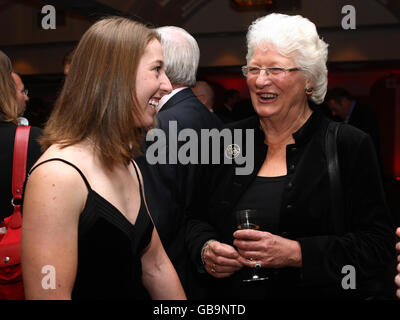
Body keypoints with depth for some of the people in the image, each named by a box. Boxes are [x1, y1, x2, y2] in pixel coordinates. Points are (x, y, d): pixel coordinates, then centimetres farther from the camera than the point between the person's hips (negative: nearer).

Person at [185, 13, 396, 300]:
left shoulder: (351, 145, -11)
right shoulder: (228, 140, 1)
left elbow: (378, 244, -15)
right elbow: (197, 219, 8)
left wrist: (295, 253, -25)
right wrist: (206, 249, -13)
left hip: (315, 293, -3)